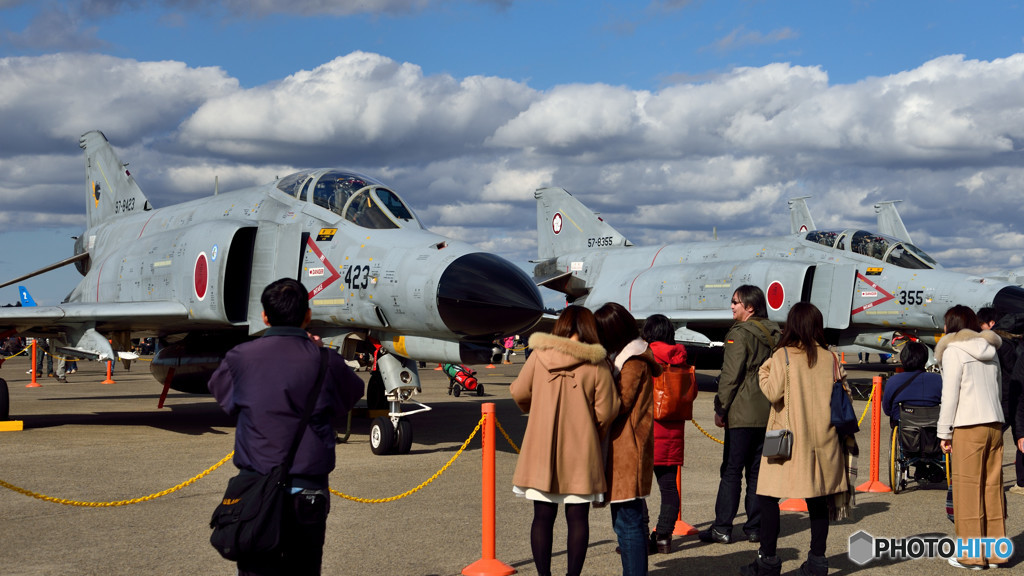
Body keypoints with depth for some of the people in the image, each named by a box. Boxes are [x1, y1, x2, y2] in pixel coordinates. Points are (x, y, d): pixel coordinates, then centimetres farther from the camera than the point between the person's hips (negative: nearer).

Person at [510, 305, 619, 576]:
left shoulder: (540, 355, -3)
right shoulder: (596, 365, -6)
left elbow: (518, 393, 4)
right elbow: (606, 412, -5)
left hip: (541, 450, 1)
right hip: (580, 452, -1)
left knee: (543, 516, 8)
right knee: (577, 518, 6)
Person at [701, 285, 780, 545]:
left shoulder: (739, 334, -10)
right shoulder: (775, 334, 12)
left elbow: (730, 375, -14)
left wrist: (720, 409, -7)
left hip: (742, 414, -7)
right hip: (768, 414, 7)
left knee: (731, 470, -2)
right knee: (757, 471, 10)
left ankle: (722, 528, -1)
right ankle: (756, 527, 11)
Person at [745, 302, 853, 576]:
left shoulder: (783, 355, -7)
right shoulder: (830, 358, 4)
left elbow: (774, 393, -12)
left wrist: (763, 373, 4)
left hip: (788, 439, -4)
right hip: (822, 439, 4)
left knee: (769, 496, 3)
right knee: (818, 500, 8)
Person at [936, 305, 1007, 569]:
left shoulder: (954, 350, -3)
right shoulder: (990, 351, 18)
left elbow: (950, 395, -7)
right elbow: (997, 391, 17)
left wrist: (944, 432, -3)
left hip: (968, 427, -7)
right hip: (995, 424, 7)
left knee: (968, 490, -3)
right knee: (993, 488, 8)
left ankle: (972, 555, -1)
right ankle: (996, 552, 11)